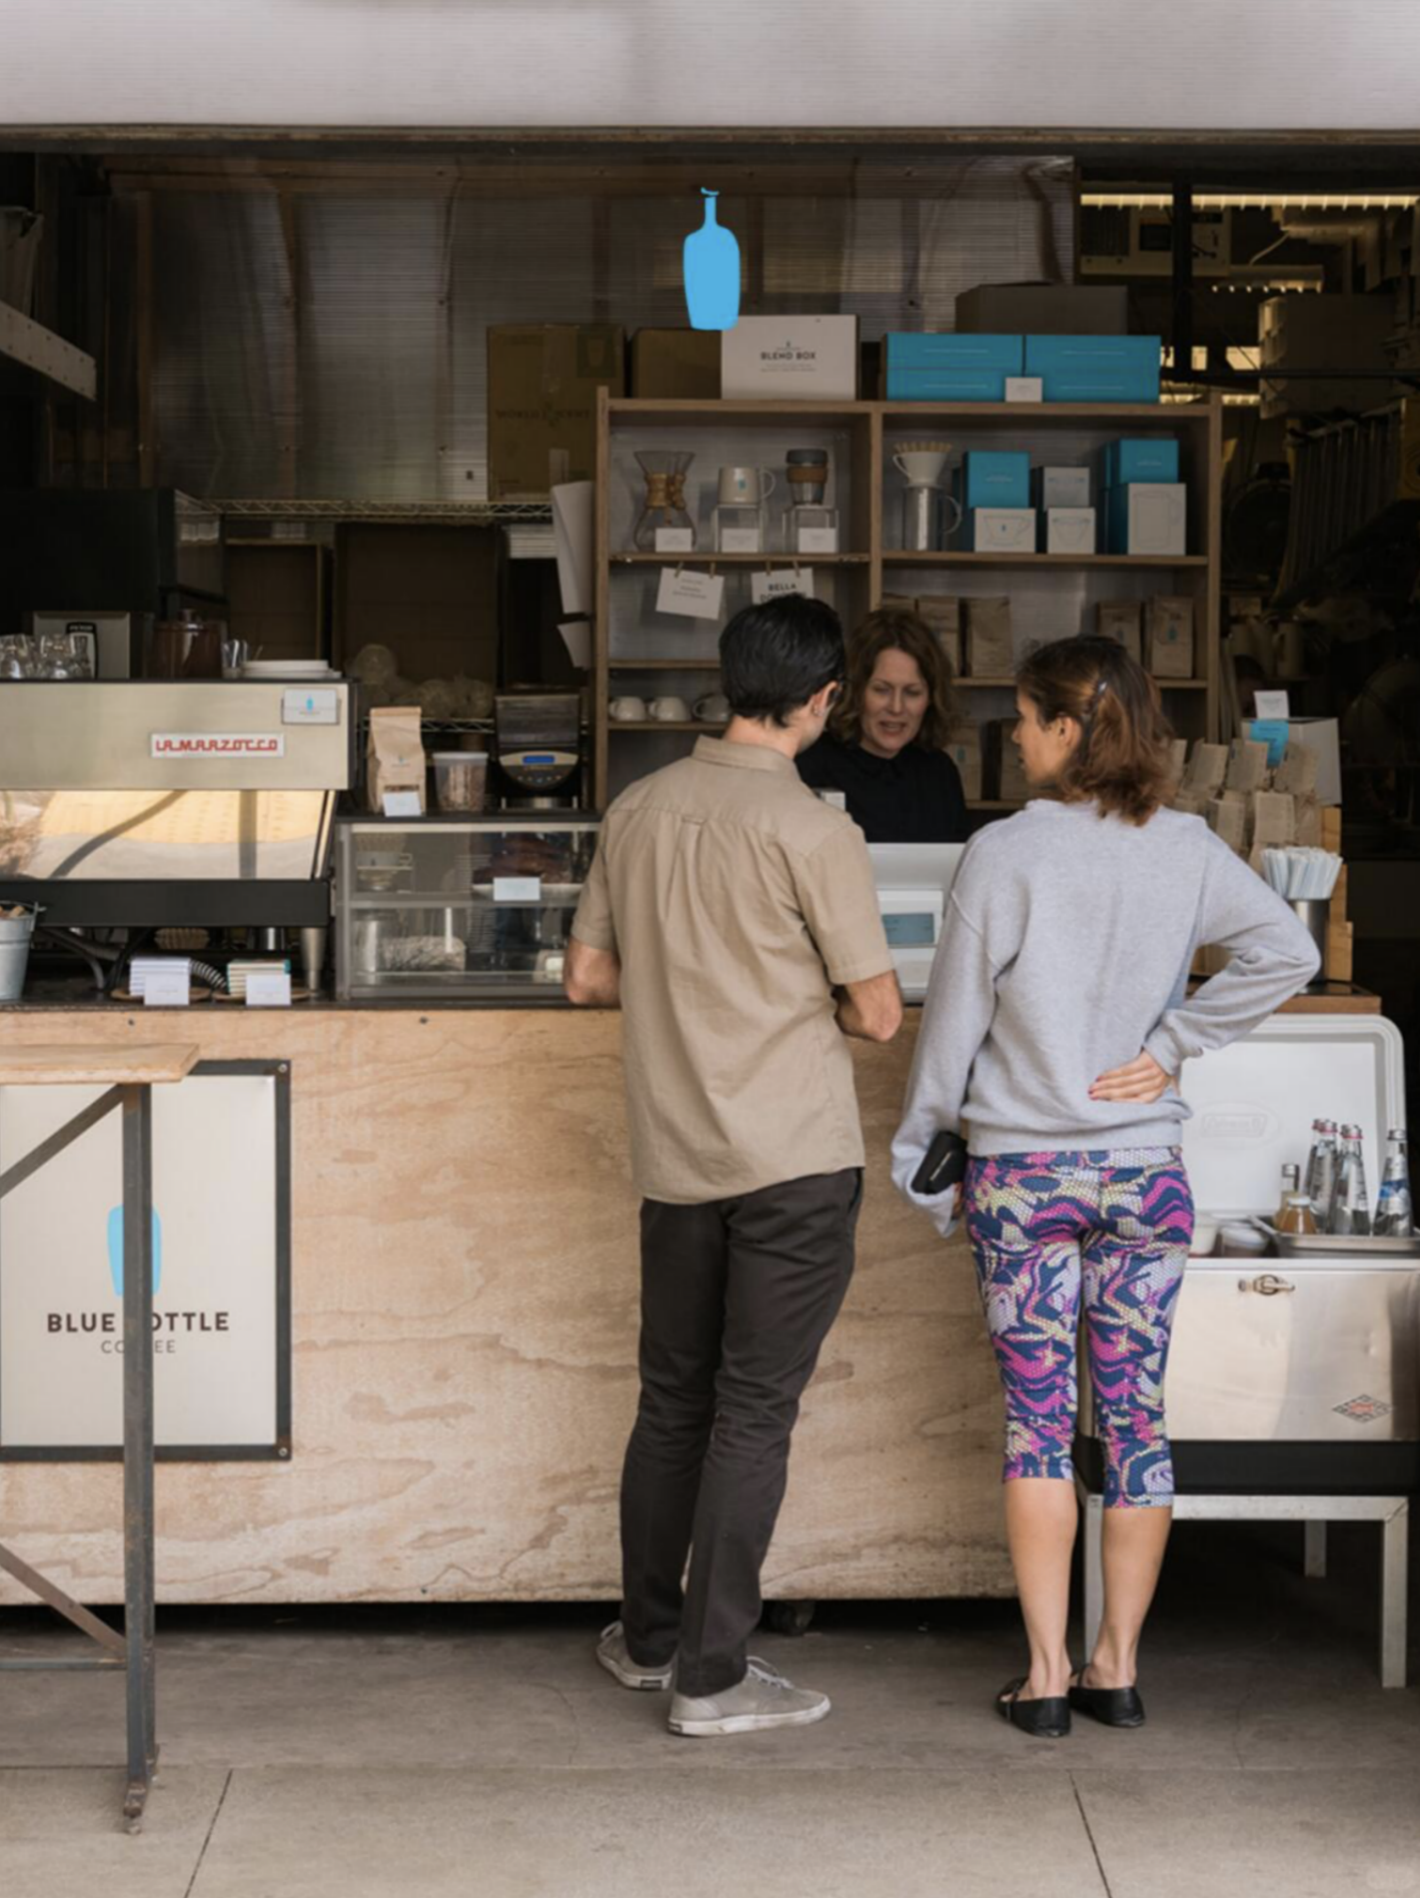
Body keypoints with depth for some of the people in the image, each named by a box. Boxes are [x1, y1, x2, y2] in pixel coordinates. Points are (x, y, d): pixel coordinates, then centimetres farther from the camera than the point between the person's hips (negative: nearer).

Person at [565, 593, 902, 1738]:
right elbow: (878, 1015, -11)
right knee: (755, 1413, 0)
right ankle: (714, 1678, 4)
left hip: (674, 1156, 6)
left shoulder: (638, 810, 4)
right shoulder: (814, 833, -14)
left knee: (674, 1399, 17)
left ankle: (648, 1636, 29)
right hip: (793, 1159, -6)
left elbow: (588, 977, 12)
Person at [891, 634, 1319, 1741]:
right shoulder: (1186, 849, -1)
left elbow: (955, 1015, -6)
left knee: (1038, 1420, 3)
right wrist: (1171, 1048, -4)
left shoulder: (1005, 854, -10)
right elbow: (1287, 952, -9)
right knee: (1136, 1414, 8)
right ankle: (1119, 1668, 15)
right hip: (1146, 1172, 3)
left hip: (1023, 1171, -3)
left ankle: (1047, 1676, 5)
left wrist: (923, 1143, 7)